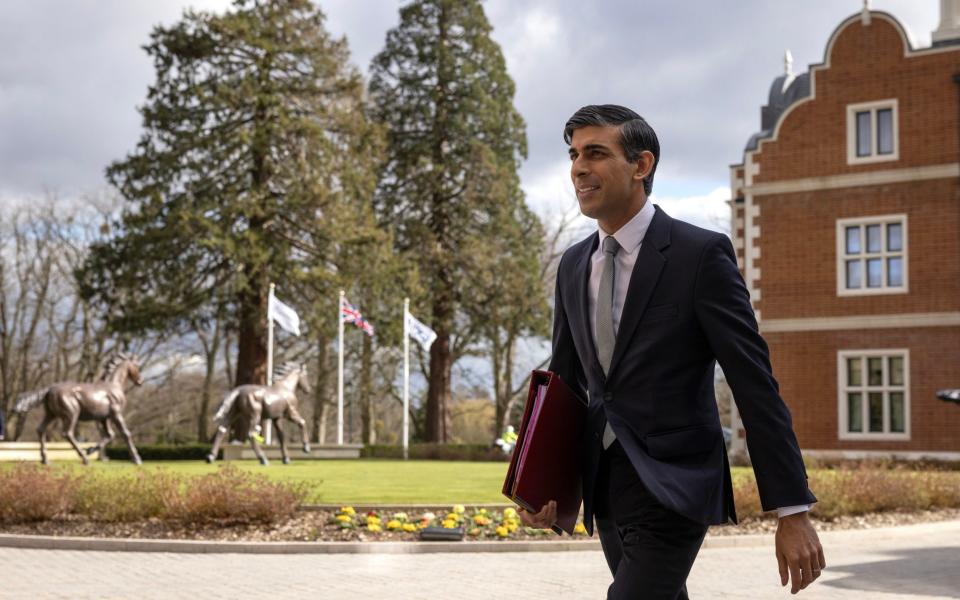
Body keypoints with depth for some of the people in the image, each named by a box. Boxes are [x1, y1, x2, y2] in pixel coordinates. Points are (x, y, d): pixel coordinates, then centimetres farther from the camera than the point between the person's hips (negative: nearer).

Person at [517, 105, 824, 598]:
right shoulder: (573, 266, 8)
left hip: (672, 489, -6)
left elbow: (755, 386, -12)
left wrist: (793, 511, -14)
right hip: (605, 490, 7)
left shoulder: (700, 253, -11)